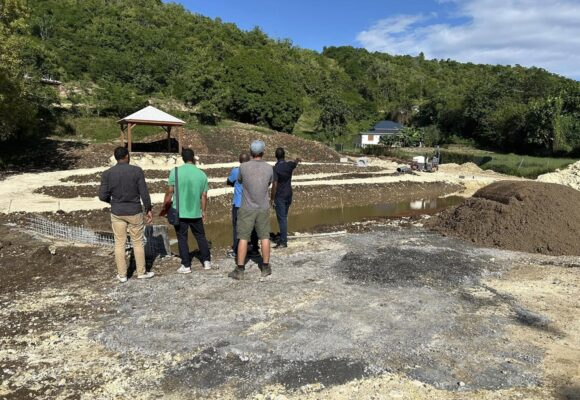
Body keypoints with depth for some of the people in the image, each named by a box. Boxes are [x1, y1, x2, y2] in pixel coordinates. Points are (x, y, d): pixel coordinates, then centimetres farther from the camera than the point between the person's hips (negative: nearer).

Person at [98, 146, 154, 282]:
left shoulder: (107, 173, -5)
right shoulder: (137, 170, -9)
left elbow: (102, 196, -5)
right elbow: (144, 193, -10)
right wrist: (148, 209, 0)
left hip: (117, 213, 2)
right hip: (134, 212, -1)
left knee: (119, 244, 10)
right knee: (137, 243, 10)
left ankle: (122, 275, 16)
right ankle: (141, 272, 18)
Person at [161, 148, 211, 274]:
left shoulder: (175, 171, -7)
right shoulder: (202, 174, -1)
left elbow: (170, 193, -6)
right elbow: (204, 196, 3)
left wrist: (165, 208, 5)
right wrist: (203, 211, 15)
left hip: (179, 212, -2)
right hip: (196, 212, 2)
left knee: (182, 239, 7)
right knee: (201, 236, 16)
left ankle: (186, 266, 9)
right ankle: (206, 261, 20)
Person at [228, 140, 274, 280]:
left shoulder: (243, 167, -11)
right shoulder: (269, 168, -5)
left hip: (247, 208, -2)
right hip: (263, 208, 2)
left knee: (243, 238, 3)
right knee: (264, 237, 11)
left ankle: (240, 270, 5)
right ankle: (265, 267, 17)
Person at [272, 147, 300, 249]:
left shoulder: (276, 168, -17)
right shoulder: (289, 165, 1)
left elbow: (275, 185, -19)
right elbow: (296, 163, 27)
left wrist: (272, 199, -12)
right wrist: (297, 160, 51)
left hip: (280, 197, -6)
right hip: (288, 195, 6)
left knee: (281, 219, -4)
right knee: (284, 217, 15)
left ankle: (283, 242, -3)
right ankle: (283, 239, 22)